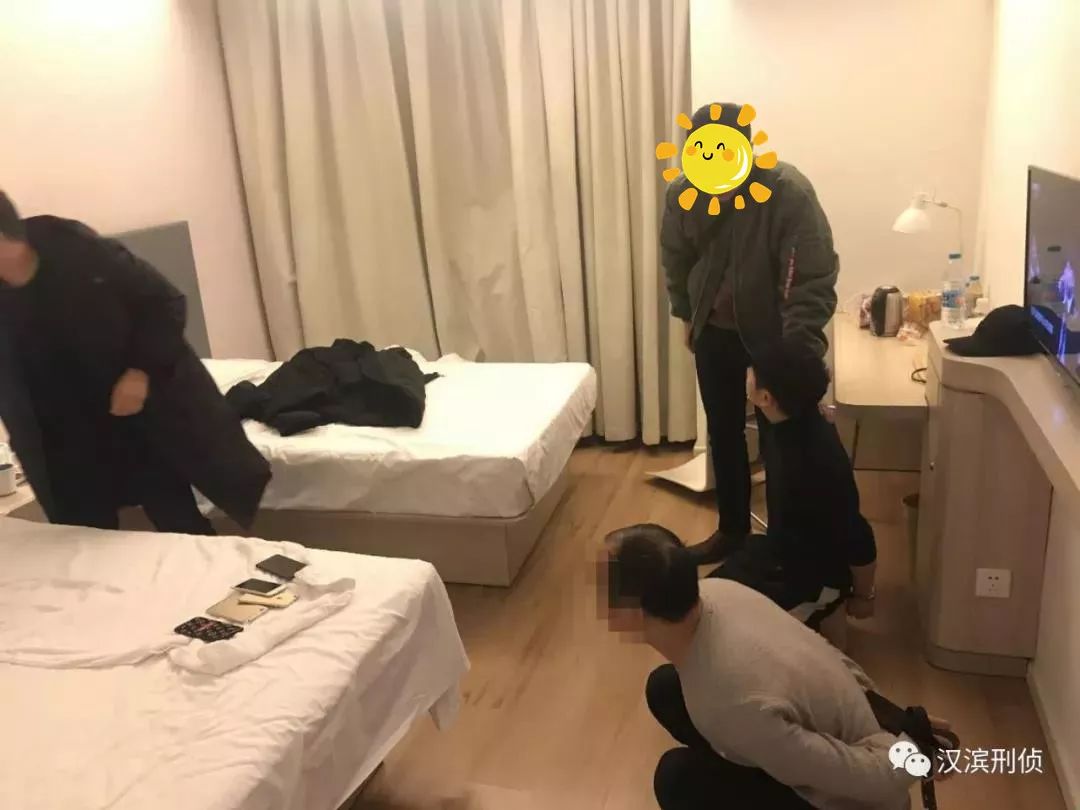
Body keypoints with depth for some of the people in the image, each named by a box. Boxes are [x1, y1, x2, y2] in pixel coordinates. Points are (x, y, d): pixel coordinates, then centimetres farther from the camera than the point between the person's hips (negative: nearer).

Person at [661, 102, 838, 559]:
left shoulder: (789, 193, -26)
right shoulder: (682, 193, -13)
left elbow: (814, 282, -27)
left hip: (772, 334, -3)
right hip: (714, 333, 4)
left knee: (777, 441, 5)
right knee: (724, 434, 14)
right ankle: (732, 527, 33)